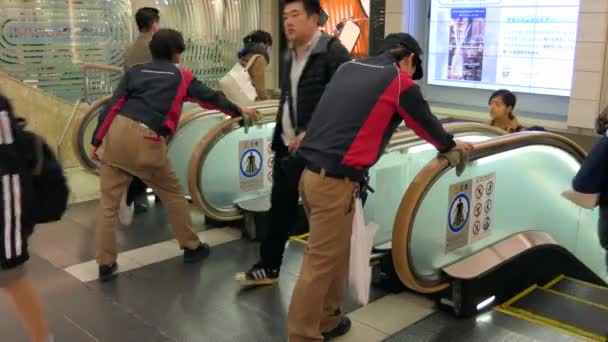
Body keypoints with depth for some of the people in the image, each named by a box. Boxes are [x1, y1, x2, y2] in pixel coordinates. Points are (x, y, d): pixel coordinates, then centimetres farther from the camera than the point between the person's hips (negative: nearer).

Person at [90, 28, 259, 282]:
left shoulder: (135, 71, 19)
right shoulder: (182, 77, 13)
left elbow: (112, 106, 10)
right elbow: (211, 98, 24)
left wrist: (97, 141, 10)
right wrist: (239, 111, 39)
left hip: (116, 132, 3)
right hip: (146, 141, -3)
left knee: (108, 203, 10)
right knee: (173, 194, 17)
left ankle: (105, 264, 10)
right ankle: (191, 247, 28)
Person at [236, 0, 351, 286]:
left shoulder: (333, 52, -12)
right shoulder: (290, 55, 13)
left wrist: (310, 134, -21)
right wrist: (279, 140, 15)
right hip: (287, 146, 8)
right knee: (280, 208, 15)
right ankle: (268, 267, 28)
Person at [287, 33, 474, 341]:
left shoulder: (348, 68, 16)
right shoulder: (400, 82, -1)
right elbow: (425, 123, 13)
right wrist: (451, 145, 33)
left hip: (311, 172, 8)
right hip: (334, 181, -8)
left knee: (332, 252, 20)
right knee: (321, 263, 1)